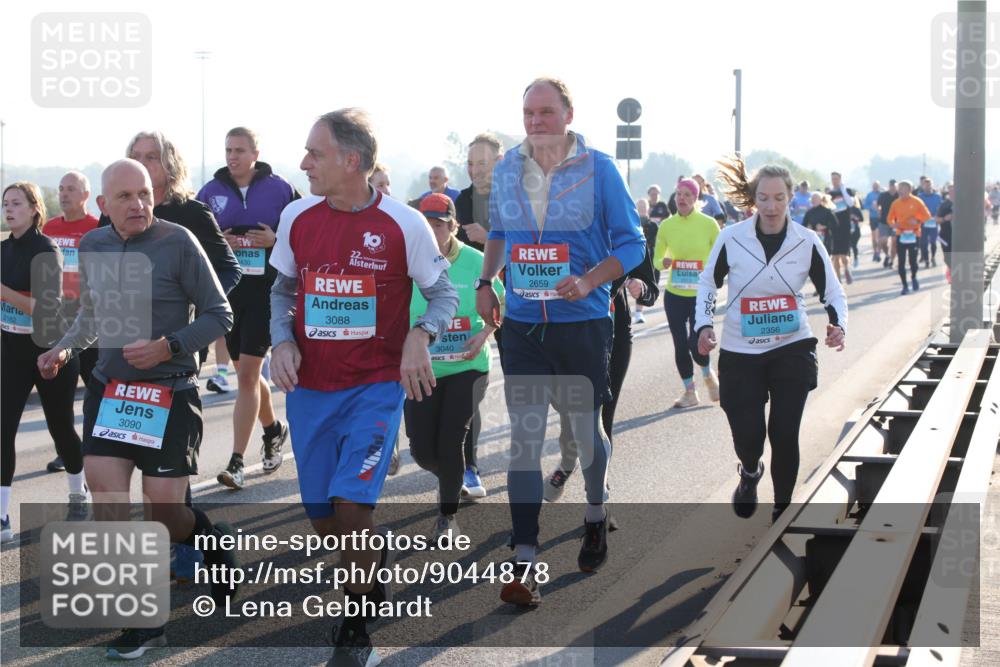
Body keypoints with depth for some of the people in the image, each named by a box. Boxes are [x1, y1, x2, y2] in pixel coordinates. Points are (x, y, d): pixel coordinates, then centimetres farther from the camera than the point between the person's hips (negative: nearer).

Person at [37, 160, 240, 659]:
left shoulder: (178, 242, -12)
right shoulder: (92, 246, 4)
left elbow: (219, 315, -8)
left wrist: (168, 347, -20)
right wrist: (65, 347, 1)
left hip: (170, 393, -4)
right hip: (108, 389, 4)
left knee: (162, 514, 1)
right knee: (108, 510, -7)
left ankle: (213, 541, 37)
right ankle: (144, 622, 7)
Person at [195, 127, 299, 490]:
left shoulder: (280, 189, -1)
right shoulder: (211, 191, 6)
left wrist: (276, 239, -13)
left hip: (265, 292, -4)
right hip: (225, 292, 4)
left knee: (247, 374, -9)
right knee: (246, 371, 15)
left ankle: (236, 463, -8)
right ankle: (273, 430, 42)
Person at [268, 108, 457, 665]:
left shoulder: (404, 224, -10)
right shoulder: (297, 217, 1)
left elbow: (443, 293, 1)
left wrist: (420, 335, -18)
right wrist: (282, 341, -3)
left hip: (376, 387, -4)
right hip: (309, 388, 4)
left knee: (351, 503, -16)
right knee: (321, 514, 7)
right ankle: (374, 567, 40)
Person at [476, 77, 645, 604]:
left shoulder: (597, 169, -7)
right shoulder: (507, 170, 4)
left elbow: (631, 244, -4)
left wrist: (588, 282, -19)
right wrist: (485, 282, 6)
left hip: (582, 323, -2)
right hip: (521, 324, 2)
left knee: (587, 429, 13)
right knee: (524, 437, -5)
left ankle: (595, 518, 42)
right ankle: (523, 562, -5)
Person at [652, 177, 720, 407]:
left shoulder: (708, 224, -7)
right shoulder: (667, 225, 0)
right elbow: (656, 259, 7)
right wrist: (663, 263, -15)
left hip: (701, 294, -2)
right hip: (674, 294, 3)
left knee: (696, 344, -8)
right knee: (680, 345, 3)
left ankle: (709, 375, 25)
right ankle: (690, 392, 21)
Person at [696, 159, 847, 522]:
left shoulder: (807, 242, -6)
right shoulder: (731, 238, -9)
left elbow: (832, 291, 3)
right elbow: (708, 282, 5)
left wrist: (838, 324, -16)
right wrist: (704, 324, -10)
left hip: (792, 349, 0)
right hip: (740, 353, 0)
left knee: (784, 434, -6)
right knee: (748, 435, -3)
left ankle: (783, 509, 15)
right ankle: (750, 473, 35)